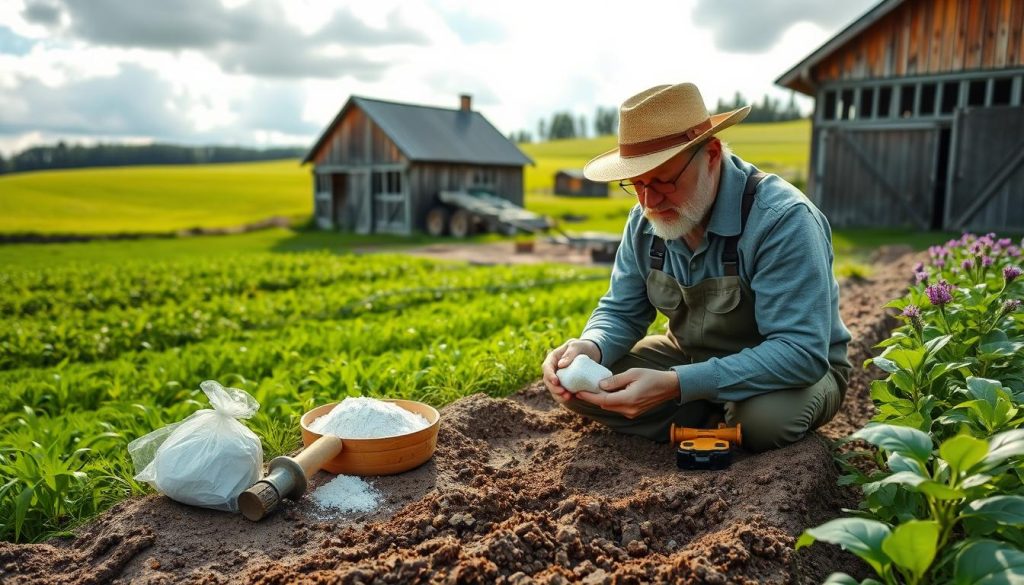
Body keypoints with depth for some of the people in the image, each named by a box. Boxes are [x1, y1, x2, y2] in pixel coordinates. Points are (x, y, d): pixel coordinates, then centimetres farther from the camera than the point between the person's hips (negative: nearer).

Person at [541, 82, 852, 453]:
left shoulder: (782, 220, -29)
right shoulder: (645, 222, -9)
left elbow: (801, 352, -33)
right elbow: (621, 312, 1)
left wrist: (676, 385, -42)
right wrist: (590, 347, -25)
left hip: (797, 369, -5)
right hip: (691, 358, 6)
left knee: (763, 416, -40)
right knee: (579, 386, -11)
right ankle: (726, 422, -7)